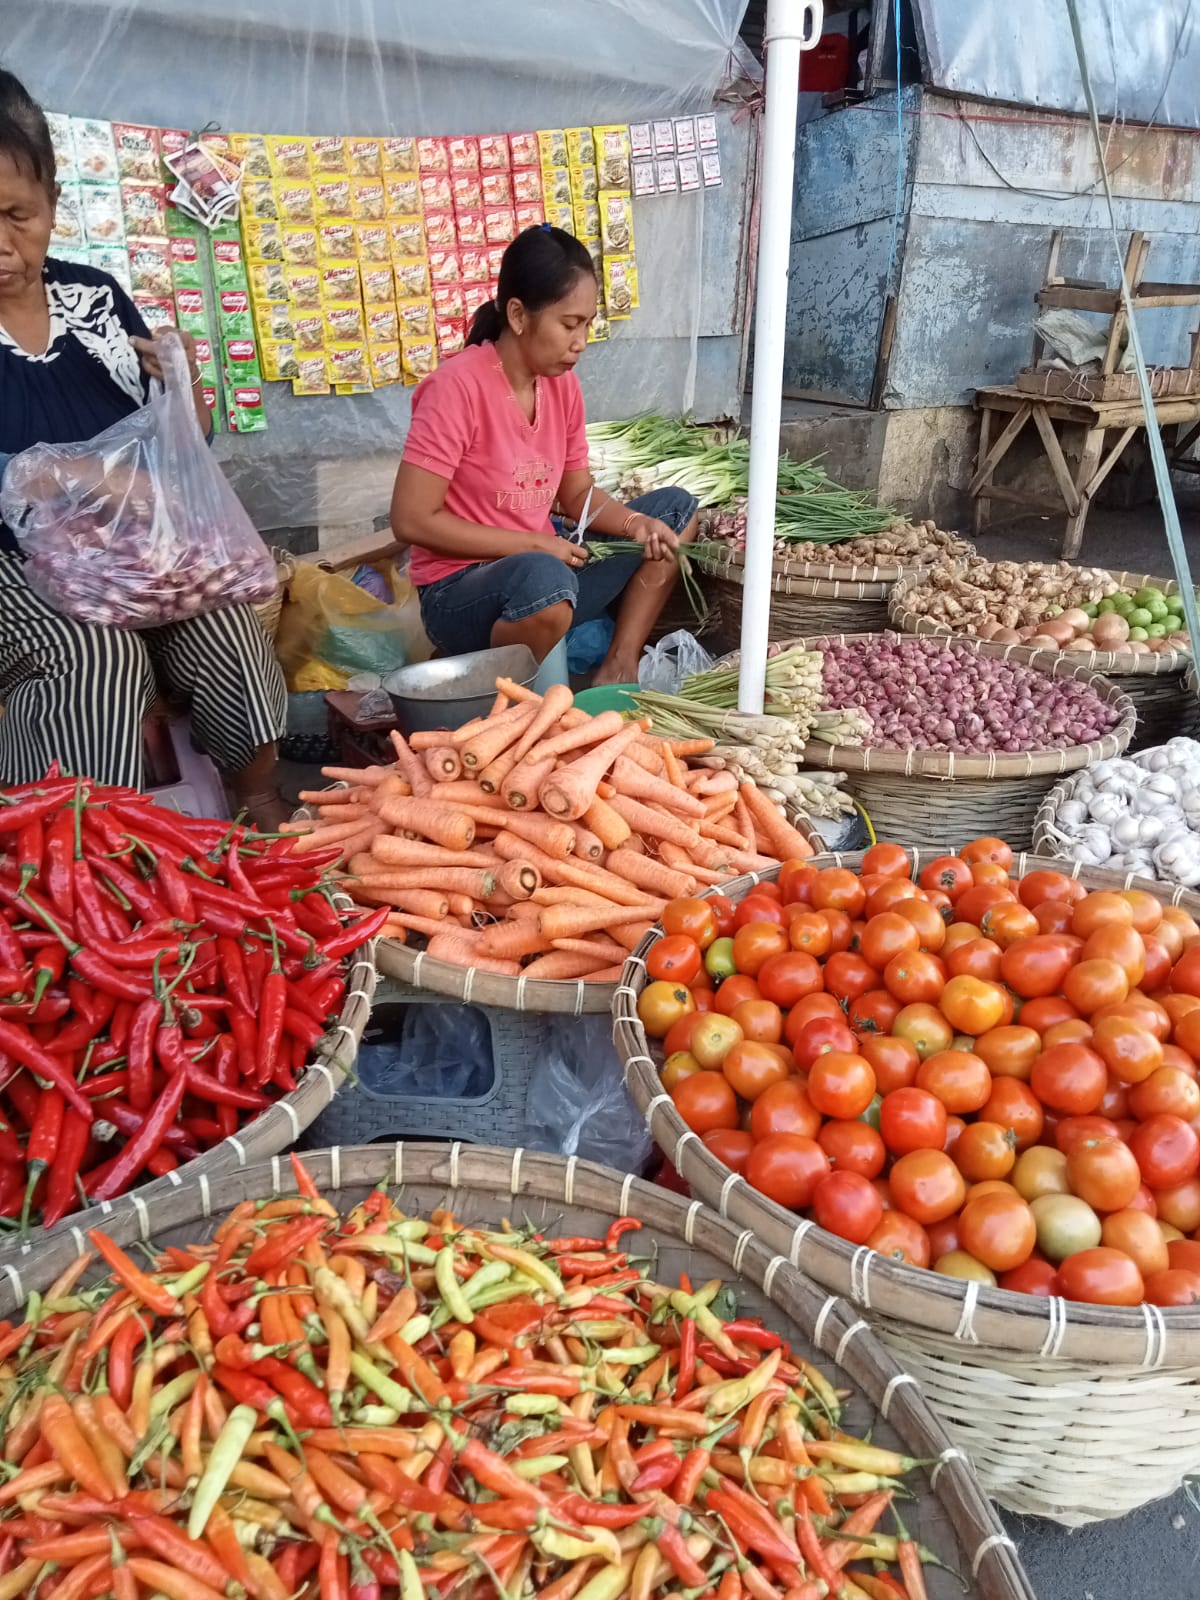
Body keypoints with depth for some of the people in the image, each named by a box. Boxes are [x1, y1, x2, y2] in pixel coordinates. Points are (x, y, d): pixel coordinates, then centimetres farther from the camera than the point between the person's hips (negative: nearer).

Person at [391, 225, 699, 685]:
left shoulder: (562, 384, 2)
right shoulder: (456, 388, -19)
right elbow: (412, 521, -20)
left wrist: (633, 522, -10)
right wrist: (534, 544, -19)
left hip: (543, 570, 8)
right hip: (460, 593, -8)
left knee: (675, 509, 4)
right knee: (545, 579, -40)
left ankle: (617, 672, -1)